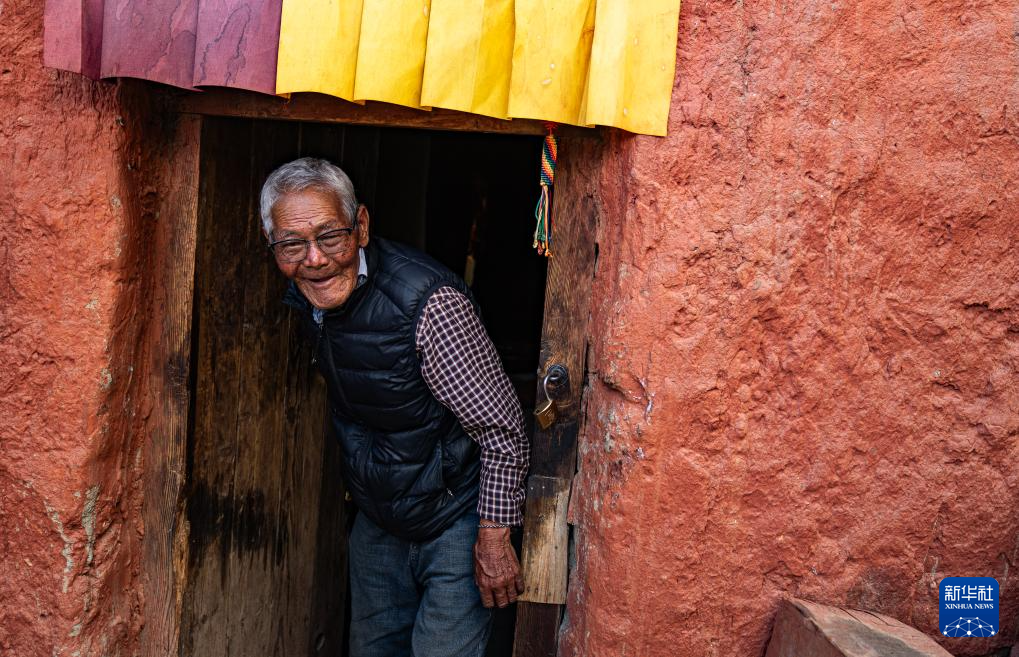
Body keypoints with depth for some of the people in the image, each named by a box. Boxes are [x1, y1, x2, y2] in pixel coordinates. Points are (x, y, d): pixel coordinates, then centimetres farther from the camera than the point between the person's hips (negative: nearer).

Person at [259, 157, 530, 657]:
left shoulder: (430, 303, -30)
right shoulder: (305, 297, -6)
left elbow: (503, 430, -22)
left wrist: (494, 539, -17)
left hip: (456, 521, -7)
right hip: (377, 519, 7)